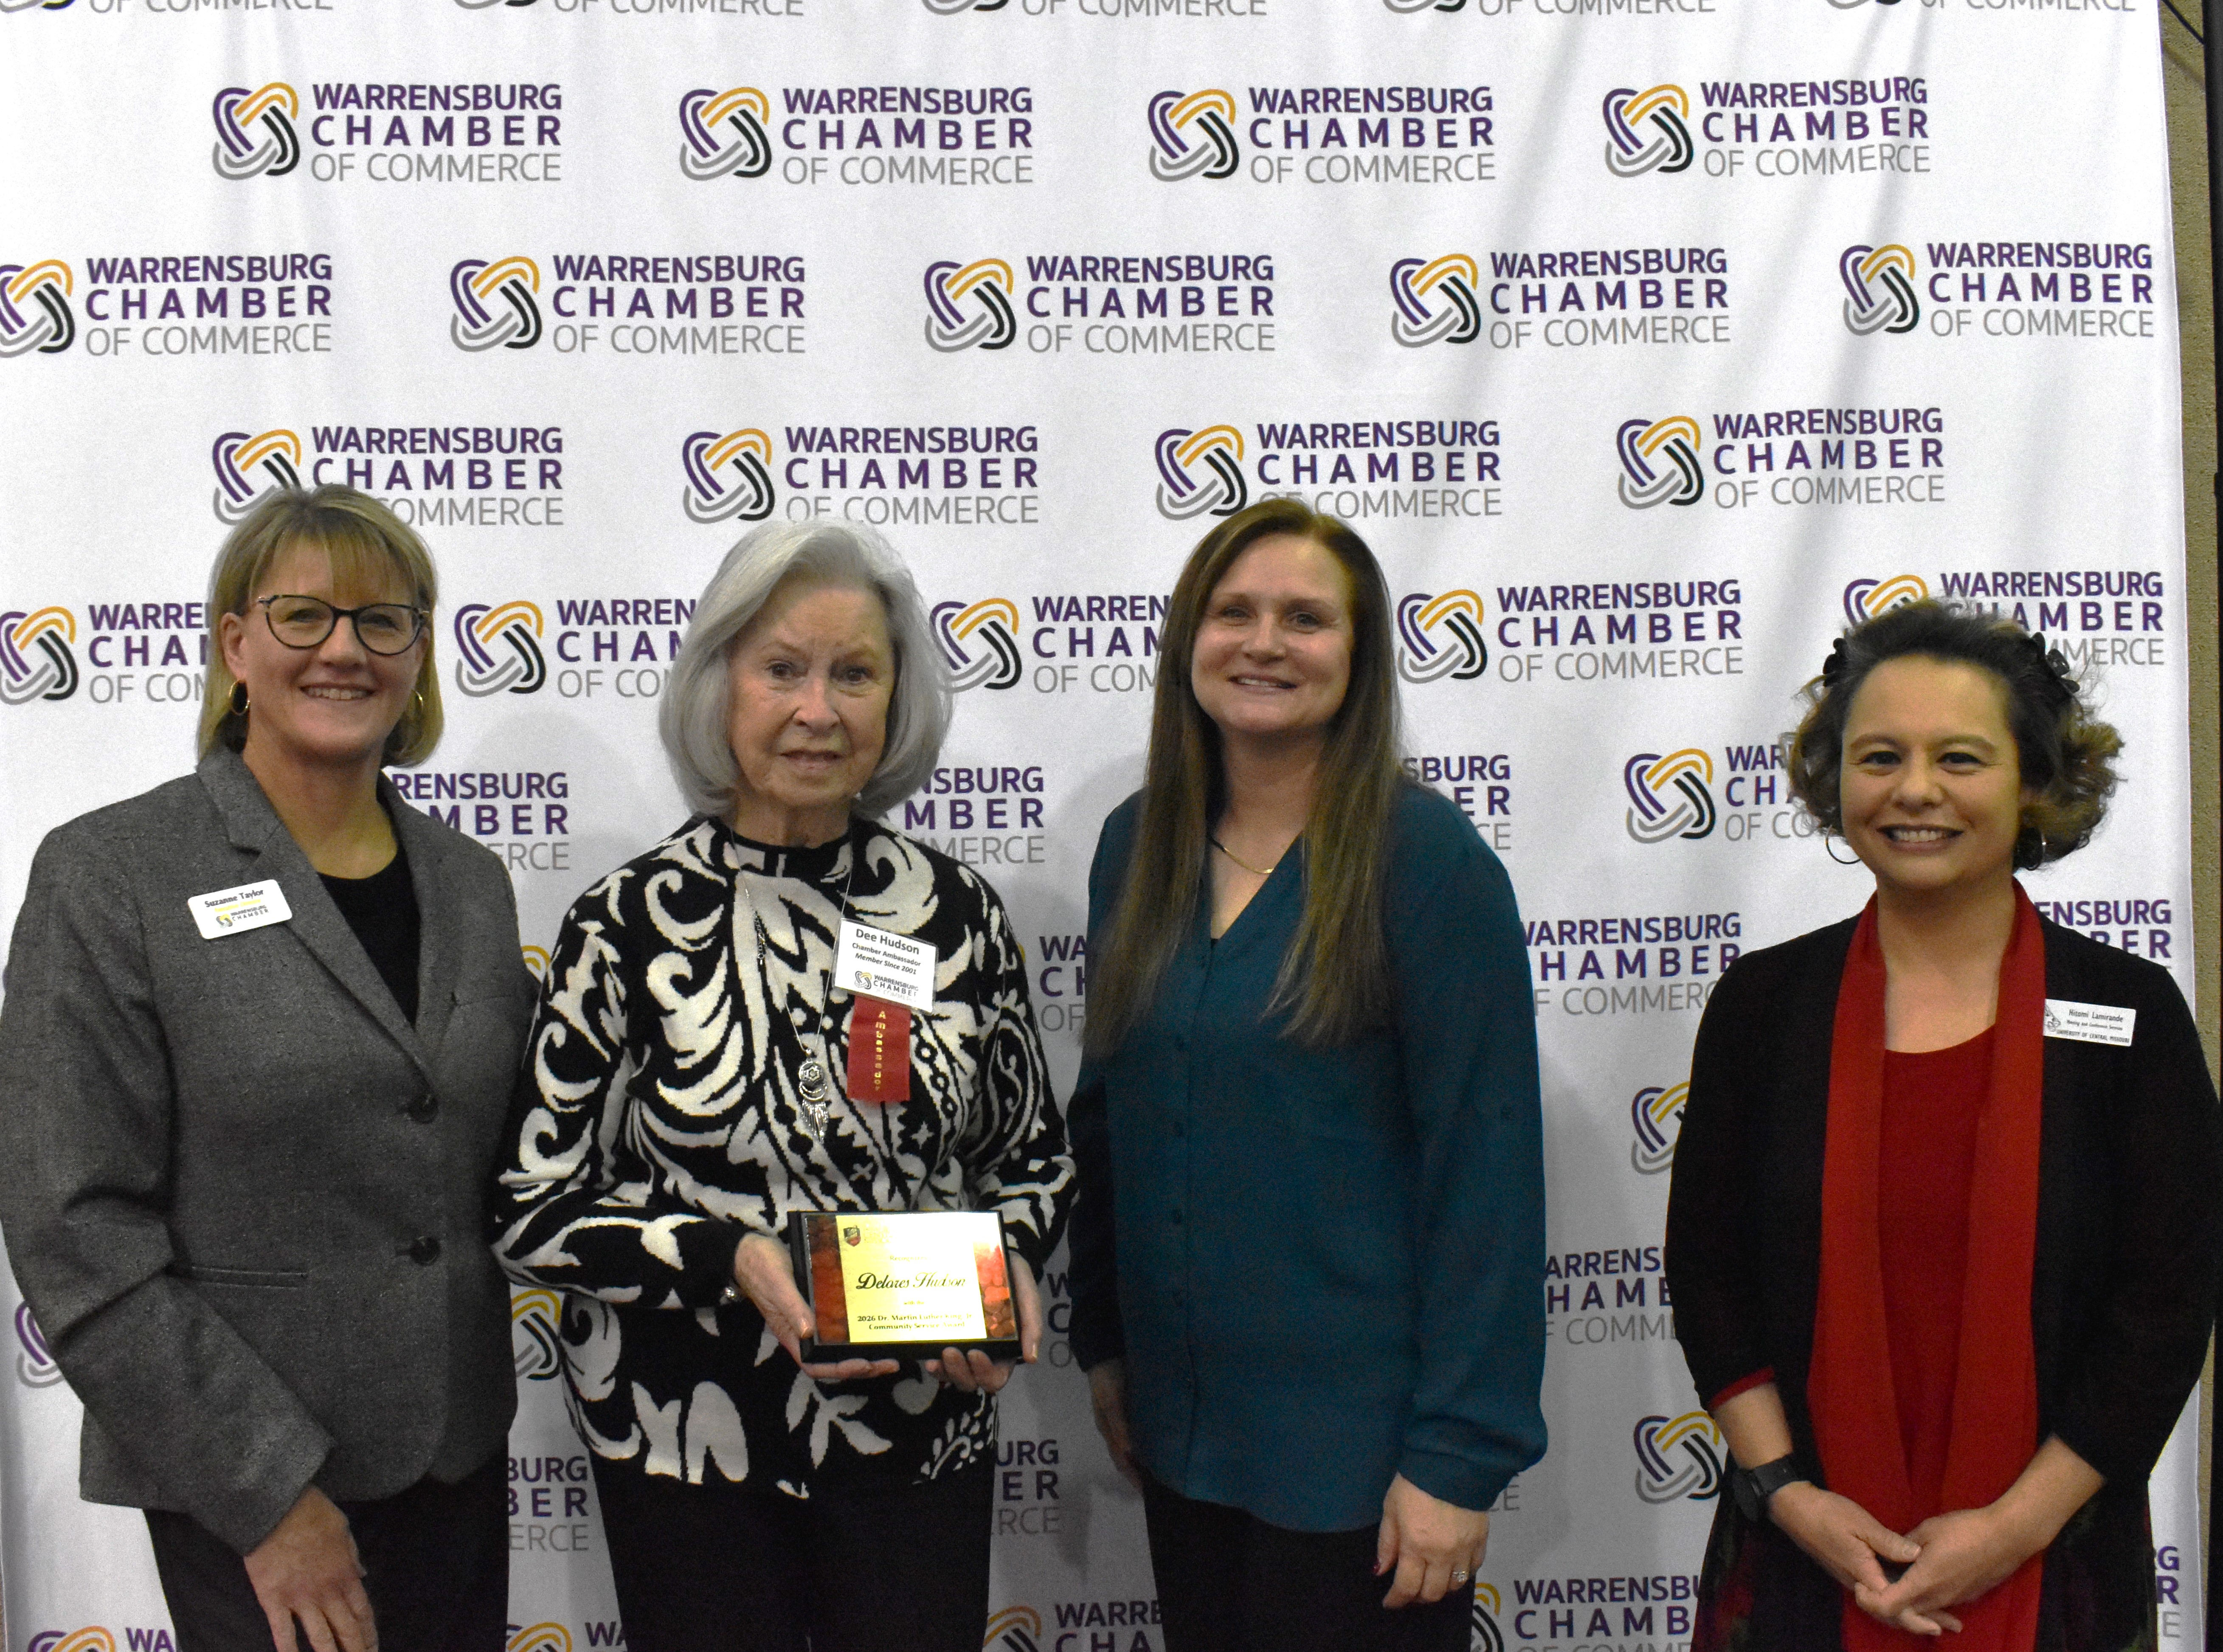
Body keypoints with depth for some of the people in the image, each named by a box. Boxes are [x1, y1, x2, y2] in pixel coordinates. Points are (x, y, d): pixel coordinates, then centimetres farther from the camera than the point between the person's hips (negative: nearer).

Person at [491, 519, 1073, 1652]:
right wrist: (730, 1258, -21)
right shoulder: (629, 924, -9)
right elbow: (535, 1211, -7)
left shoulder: (956, 911, -1)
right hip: (689, 1440, -2)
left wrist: (1008, 1263, -11)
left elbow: (1033, 1159, 9)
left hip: (922, 1436, 2)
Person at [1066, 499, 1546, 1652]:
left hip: (1358, 1442, -5)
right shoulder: (1137, 844, 3)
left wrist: (1460, 1454, -15)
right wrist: (1102, 1339, 12)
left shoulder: (1424, 856, -13)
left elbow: (1485, 1170, -14)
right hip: (1181, 1425, 5)